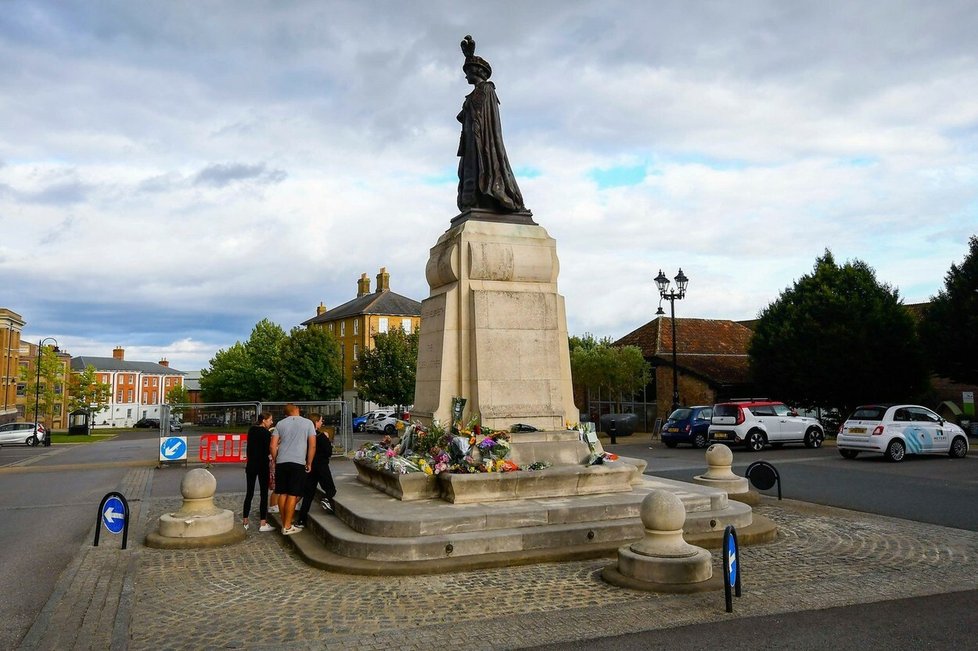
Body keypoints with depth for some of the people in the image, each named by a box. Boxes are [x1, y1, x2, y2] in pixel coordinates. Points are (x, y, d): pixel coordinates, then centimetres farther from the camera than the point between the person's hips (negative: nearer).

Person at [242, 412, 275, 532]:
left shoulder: (251, 430, 7)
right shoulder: (266, 433, -12)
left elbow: (248, 449, 12)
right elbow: (268, 451, -16)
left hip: (251, 464, 6)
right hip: (262, 465, -6)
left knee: (249, 493, 11)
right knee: (264, 493, -1)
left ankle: (245, 521, 12)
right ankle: (263, 523, -2)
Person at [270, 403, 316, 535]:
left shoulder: (280, 424, 8)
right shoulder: (308, 423, 3)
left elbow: (273, 446, 5)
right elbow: (312, 446, -1)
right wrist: (309, 463, 7)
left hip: (281, 462, 3)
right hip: (298, 462, -3)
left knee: (283, 494, 10)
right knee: (293, 495, 0)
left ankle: (284, 524, 16)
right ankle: (287, 527, 0)